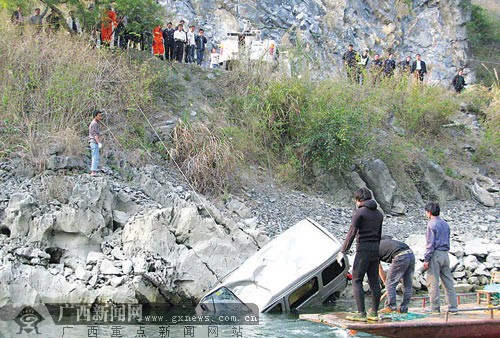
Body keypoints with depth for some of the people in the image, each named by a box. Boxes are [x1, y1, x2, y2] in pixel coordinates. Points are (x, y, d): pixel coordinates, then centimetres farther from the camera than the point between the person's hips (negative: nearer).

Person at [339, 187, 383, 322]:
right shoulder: (378, 214, 13)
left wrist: (342, 252, -11)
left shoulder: (360, 212, -9)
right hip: (375, 250, 7)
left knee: (357, 281, -4)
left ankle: (361, 314, -9)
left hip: (363, 250, -7)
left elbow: (351, 233, -14)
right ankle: (374, 312, 15)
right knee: (374, 281, 10)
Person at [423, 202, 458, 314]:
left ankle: (435, 308, -1)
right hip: (445, 254, 7)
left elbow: (430, 243, -12)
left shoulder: (432, 224, -9)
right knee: (448, 281, 7)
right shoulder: (445, 224, 14)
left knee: (433, 283, -2)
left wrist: (426, 259, -10)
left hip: (435, 254, -7)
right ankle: (453, 307, 7)